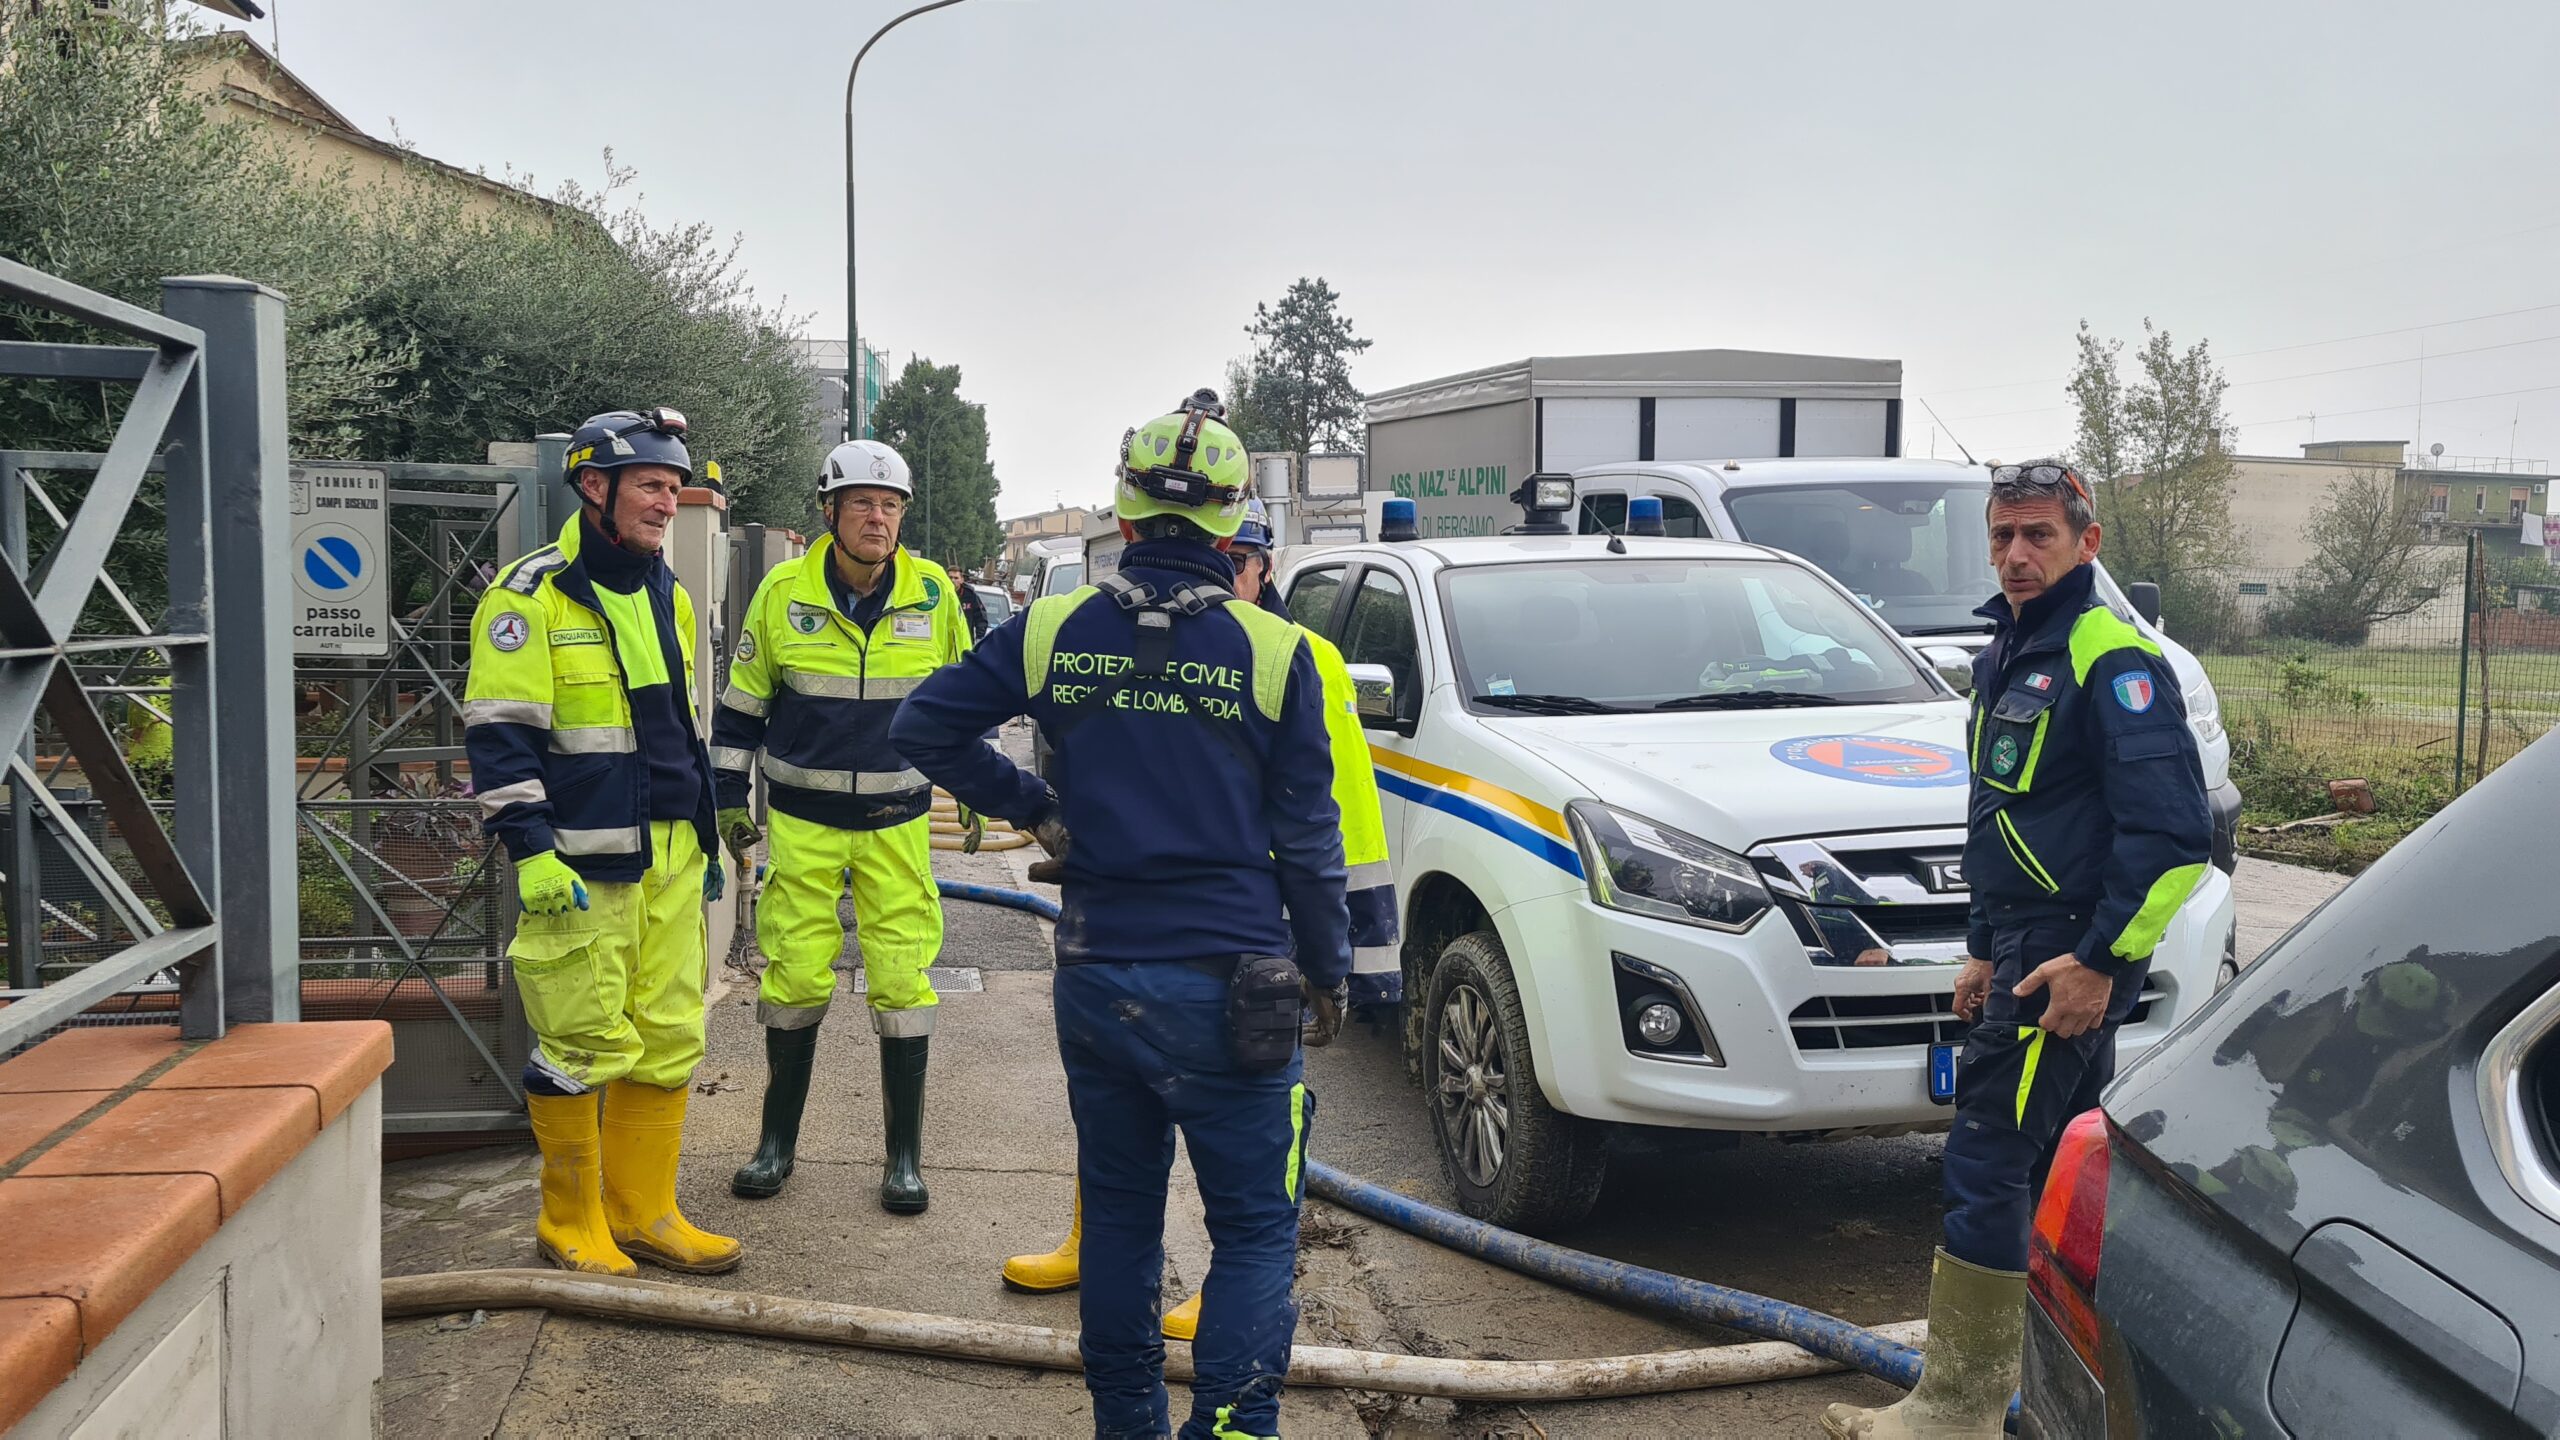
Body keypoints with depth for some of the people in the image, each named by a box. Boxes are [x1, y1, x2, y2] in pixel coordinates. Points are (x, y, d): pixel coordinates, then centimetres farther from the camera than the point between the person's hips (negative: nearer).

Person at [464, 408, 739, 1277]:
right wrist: (530, 850, -19)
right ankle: (570, 1222, 15)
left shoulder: (667, 598, 15)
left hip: (668, 860, 7)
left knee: (669, 1038, 10)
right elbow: (499, 735, -12)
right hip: (579, 865, -7)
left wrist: (705, 834, 21)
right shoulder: (532, 596, -8)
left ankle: (642, 1212, 22)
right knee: (585, 1043, -2)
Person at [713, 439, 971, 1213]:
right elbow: (743, 701, 5)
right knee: (794, 978, 6)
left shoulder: (933, 591, -3)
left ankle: (904, 1156, 13)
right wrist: (728, 797, 3)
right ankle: (778, 1142, 22)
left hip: (897, 822, 0)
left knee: (903, 984, 1)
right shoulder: (783, 591, -5)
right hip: (803, 820, 0)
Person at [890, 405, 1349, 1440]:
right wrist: (1328, 970, 8)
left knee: (1117, 1215, 18)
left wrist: (1032, 808, 10)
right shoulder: (1273, 650, -7)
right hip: (1229, 988, -3)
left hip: (1095, 978, 4)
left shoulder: (1053, 631, 0)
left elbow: (922, 727, 6)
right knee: (1254, 1228, 6)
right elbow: (1307, 838, -3)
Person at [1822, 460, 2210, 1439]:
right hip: (2028, 945, 10)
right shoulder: (2011, 654, 16)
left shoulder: (2112, 659, -15)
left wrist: (2100, 959, -23)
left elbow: (2171, 831, -22)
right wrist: (1986, 948, 22)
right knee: (2069, 1164, 18)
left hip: (2069, 958, -10)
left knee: (1986, 1166, -8)